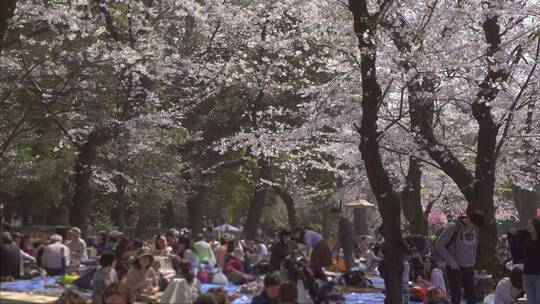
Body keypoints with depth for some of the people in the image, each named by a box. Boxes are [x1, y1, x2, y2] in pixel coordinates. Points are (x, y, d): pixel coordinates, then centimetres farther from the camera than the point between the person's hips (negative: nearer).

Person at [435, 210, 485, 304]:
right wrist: (450, 261, -15)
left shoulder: (475, 229, 4)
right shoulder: (453, 227, -14)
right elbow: (438, 244, -12)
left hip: (469, 268, 6)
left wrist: (473, 261, 8)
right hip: (455, 267, -6)